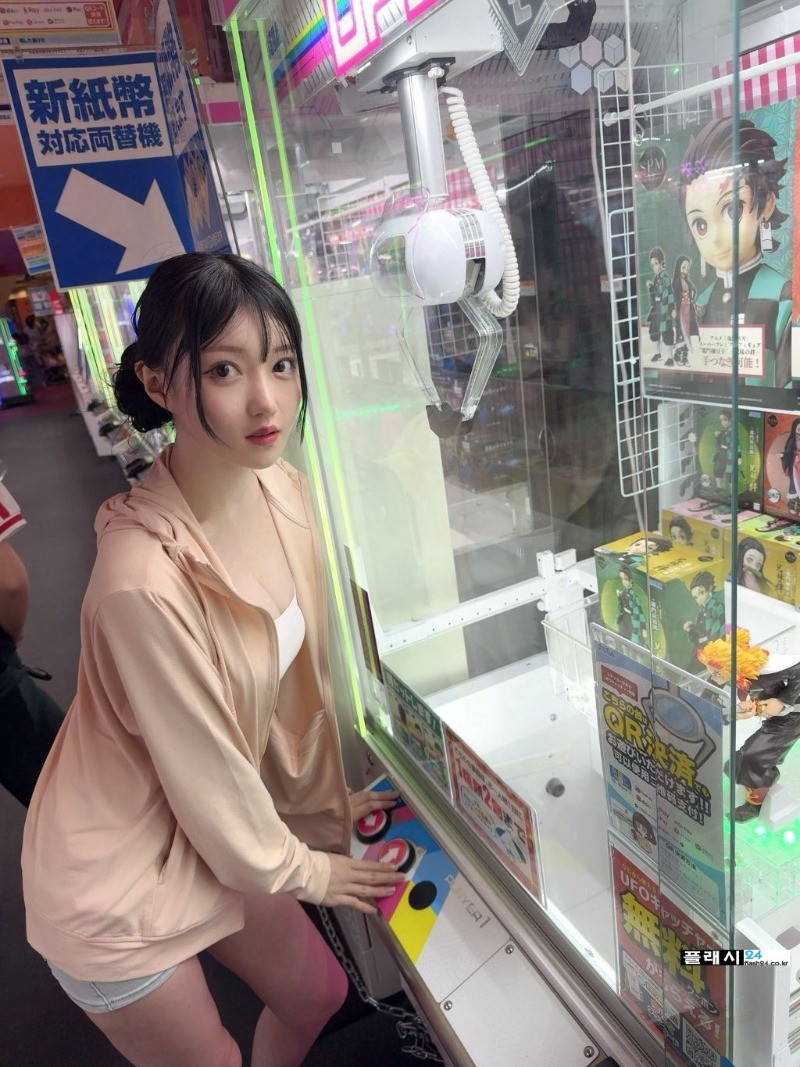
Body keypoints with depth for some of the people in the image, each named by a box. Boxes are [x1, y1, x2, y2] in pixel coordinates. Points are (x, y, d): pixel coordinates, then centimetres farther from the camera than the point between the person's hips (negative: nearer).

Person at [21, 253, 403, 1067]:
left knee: (317, 992, 25)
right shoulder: (145, 579, -35)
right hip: (118, 882, -6)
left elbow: (301, 678, -2)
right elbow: (207, 774, -22)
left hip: (209, 836, 6)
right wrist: (299, 869, -4)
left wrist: (324, 803, 9)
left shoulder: (280, 489, -13)